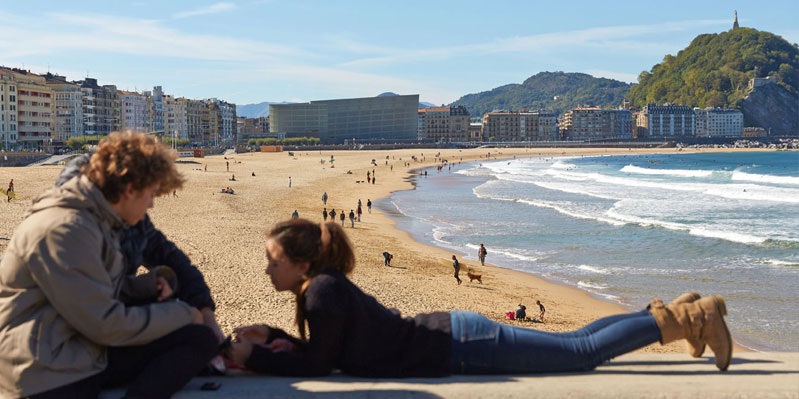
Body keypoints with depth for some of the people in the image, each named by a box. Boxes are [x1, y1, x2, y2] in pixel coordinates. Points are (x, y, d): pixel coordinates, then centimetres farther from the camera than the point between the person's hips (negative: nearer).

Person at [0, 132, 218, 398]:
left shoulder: (99, 221, 14)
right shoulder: (63, 229, -18)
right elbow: (106, 325, -17)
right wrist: (182, 313, -6)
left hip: (88, 353, 10)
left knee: (200, 340, -7)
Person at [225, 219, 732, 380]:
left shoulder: (323, 293, -20)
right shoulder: (324, 287, 7)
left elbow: (316, 365, -19)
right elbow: (321, 349, 18)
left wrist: (252, 357, -12)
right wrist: (270, 337, 7)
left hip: (463, 347, -8)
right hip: (456, 335, 8)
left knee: (583, 351, 0)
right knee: (575, 344, 18)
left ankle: (689, 318, 9)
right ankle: (670, 313, 28)